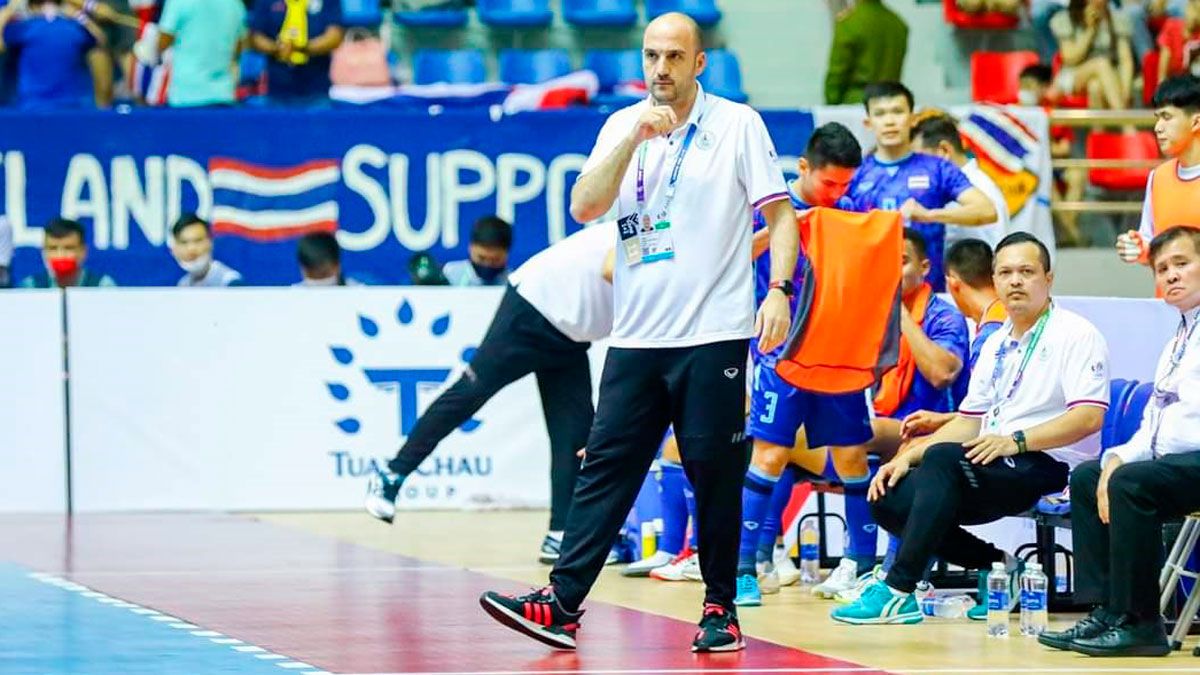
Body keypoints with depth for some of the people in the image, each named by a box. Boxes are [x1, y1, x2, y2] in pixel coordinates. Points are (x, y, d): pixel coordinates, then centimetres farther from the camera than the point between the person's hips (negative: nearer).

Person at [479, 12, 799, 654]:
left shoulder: (738, 124, 0)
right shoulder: (622, 126, 9)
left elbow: (780, 215, 1)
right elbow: (584, 208, -3)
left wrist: (779, 289, -13)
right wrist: (635, 138, -14)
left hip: (714, 334, -3)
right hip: (636, 336, 3)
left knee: (715, 474, 0)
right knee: (605, 467, -1)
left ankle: (720, 608, 10)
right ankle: (562, 604, -5)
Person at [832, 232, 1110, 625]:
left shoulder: (1076, 335, -4)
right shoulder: (995, 345, 22)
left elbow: (1089, 416, -16)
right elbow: (969, 422, 22)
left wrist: (1016, 441, -27)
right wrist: (907, 457, 7)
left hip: (1049, 466, -9)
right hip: (990, 462, 9)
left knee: (942, 459, -33)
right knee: (890, 499, -10)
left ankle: (899, 592, -35)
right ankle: (996, 567, 0)